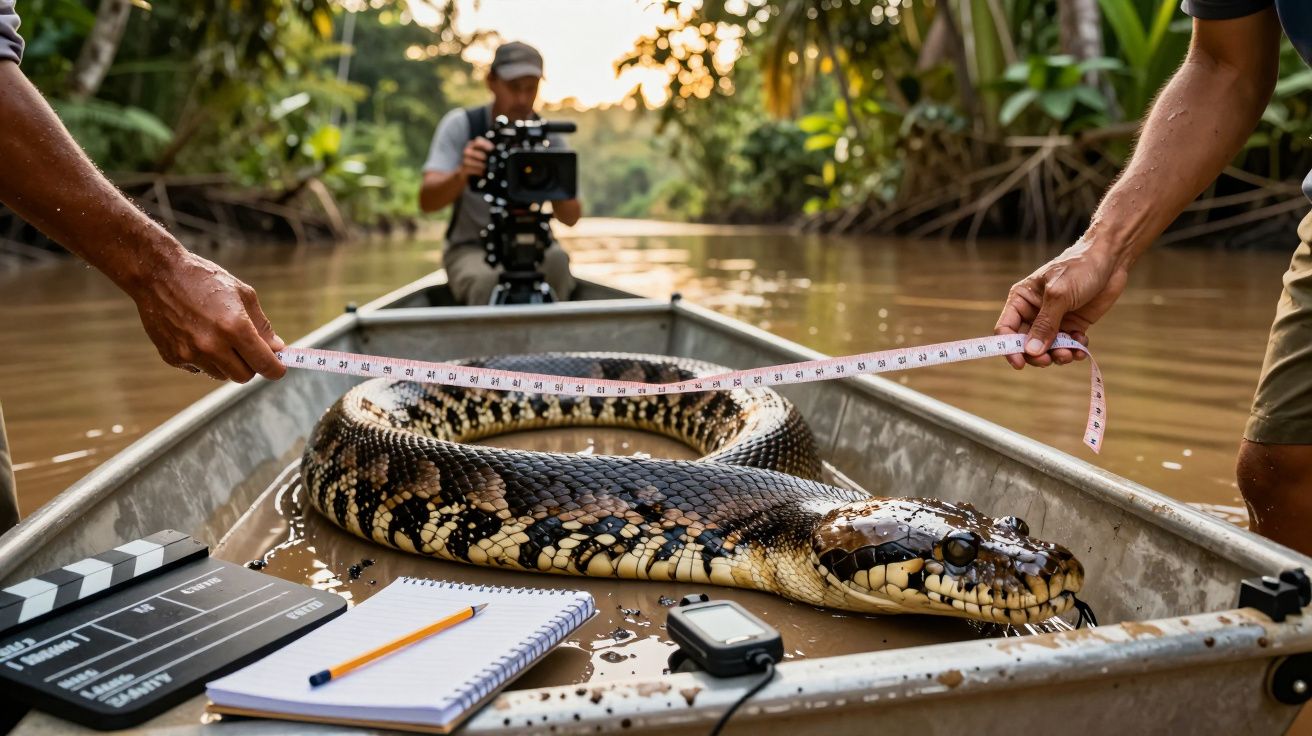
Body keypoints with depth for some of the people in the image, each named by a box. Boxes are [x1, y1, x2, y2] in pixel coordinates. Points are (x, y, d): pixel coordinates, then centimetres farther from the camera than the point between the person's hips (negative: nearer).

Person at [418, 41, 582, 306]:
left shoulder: (548, 135, -2)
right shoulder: (460, 124, -6)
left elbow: (571, 217, -10)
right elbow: (427, 201, -18)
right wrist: (462, 174, -39)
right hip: (472, 248, -2)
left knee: (556, 259, -31)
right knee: (488, 281, -34)